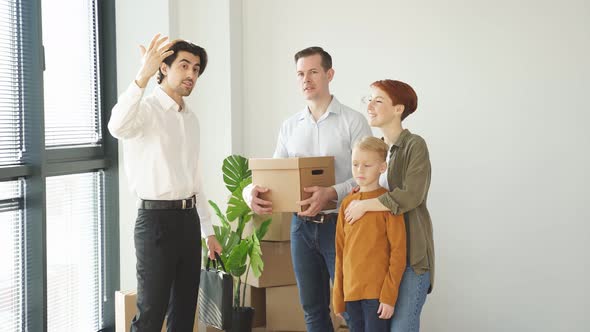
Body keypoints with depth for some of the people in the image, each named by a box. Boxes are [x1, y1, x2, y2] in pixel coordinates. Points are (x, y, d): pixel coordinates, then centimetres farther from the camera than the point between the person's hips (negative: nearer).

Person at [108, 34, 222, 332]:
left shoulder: (191, 118, 15)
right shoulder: (146, 110, -10)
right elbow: (117, 127, -35)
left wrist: (208, 230, 19)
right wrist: (142, 76, -45)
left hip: (189, 219, 8)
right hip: (157, 219, -8)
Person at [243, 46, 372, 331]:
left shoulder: (353, 121, -4)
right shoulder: (289, 126, 11)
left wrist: (331, 193, -27)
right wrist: (252, 189, -13)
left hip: (339, 224, -5)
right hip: (301, 225, 5)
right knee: (313, 308, 11)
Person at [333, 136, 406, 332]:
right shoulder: (347, 203, 9)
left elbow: (398, 252, -8)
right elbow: (340, 251, 13)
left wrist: (389, 295, -13)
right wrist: (338, 295, 11)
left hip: (377, 293, -5)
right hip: (351, 292, 5)